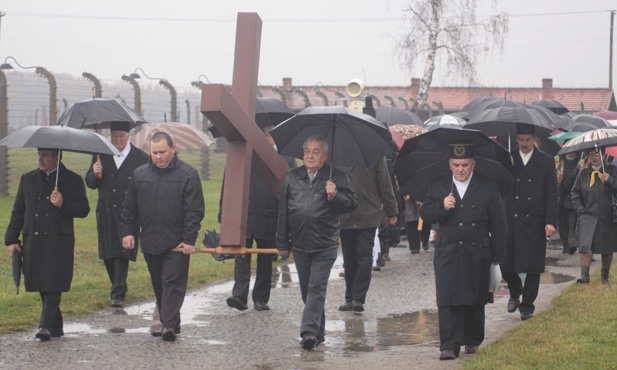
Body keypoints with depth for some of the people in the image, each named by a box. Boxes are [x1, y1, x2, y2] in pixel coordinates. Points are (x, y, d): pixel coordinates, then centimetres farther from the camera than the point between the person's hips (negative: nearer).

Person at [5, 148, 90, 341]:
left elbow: (83, 209, 0)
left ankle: (46, 326, -14)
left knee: (53, 285, -11)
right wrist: (12, 239, 7)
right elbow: (18, 211, 14)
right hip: (33, 243, 4)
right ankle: (56, 327, 18)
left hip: (59, 242, -4)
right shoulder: (27, 179, 13)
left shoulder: (73, 180, 4)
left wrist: (63, 204, -16)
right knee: (42, 286, 8)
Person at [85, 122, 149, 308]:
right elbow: (90, 183, 11)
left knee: (122, 252, -8)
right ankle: (118, 288, 25)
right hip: (106, 213, 3)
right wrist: (94, 174, -11)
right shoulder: (101, 155, 11)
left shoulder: (140, 157, 3)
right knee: (107, 253, 7)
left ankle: (118, 293, -5)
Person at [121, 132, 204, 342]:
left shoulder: (188, 175, -4)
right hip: (150, 242, 5)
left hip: (176, 243, -5)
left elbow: (194, 211, -7)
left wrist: (189, 239, -13)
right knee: (158, 284, 11)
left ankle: (169, 324, -13)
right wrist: (127, 231, 7)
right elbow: (129, 208, 16)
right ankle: (168, 323, 21)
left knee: (173, 282, -9)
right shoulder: (140, 175, 9)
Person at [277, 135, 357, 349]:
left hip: (325, 245, -4)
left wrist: (335, 196, -20)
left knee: (317, 288, -11)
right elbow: (283, 212, 10)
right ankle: (318, 332, 23)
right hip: (300, 244, 4)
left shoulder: (336, 178, 0)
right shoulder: (291, 178, 8)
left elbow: (352, 204, -1)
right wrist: (282, 243, 9)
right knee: (306, 290, 11)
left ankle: (309, 331, -16)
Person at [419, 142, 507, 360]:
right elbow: (425, 214, 5)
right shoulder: (437, 188, 9)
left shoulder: (488, 189, 5)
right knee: (448, 301, -7)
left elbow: (498, 225, 6)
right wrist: (442, 207, -15)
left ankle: (472, 341, 25)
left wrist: (497, 255, 3)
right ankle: (449, 346, -7)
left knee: (475, 301, 8)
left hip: (478, 255, 0)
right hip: (447, 254, 0)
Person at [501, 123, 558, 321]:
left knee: (532, 267, 1)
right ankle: (515, 293, 30)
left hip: (534, 222, -1)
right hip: (510, 221, 1)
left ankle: (527, 305, 13)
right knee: (506, 263, 2)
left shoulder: (546, 161, 4)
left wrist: (550, 221, -8)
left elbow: (551, 194, 1)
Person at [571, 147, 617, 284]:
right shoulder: (583, 173, 8)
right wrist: (581, 210, 3)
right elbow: (575, 194, 14)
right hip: (588, 215, 0)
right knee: (585, 245, -15)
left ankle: (605, 275, 20)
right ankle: (584, 274, -16)